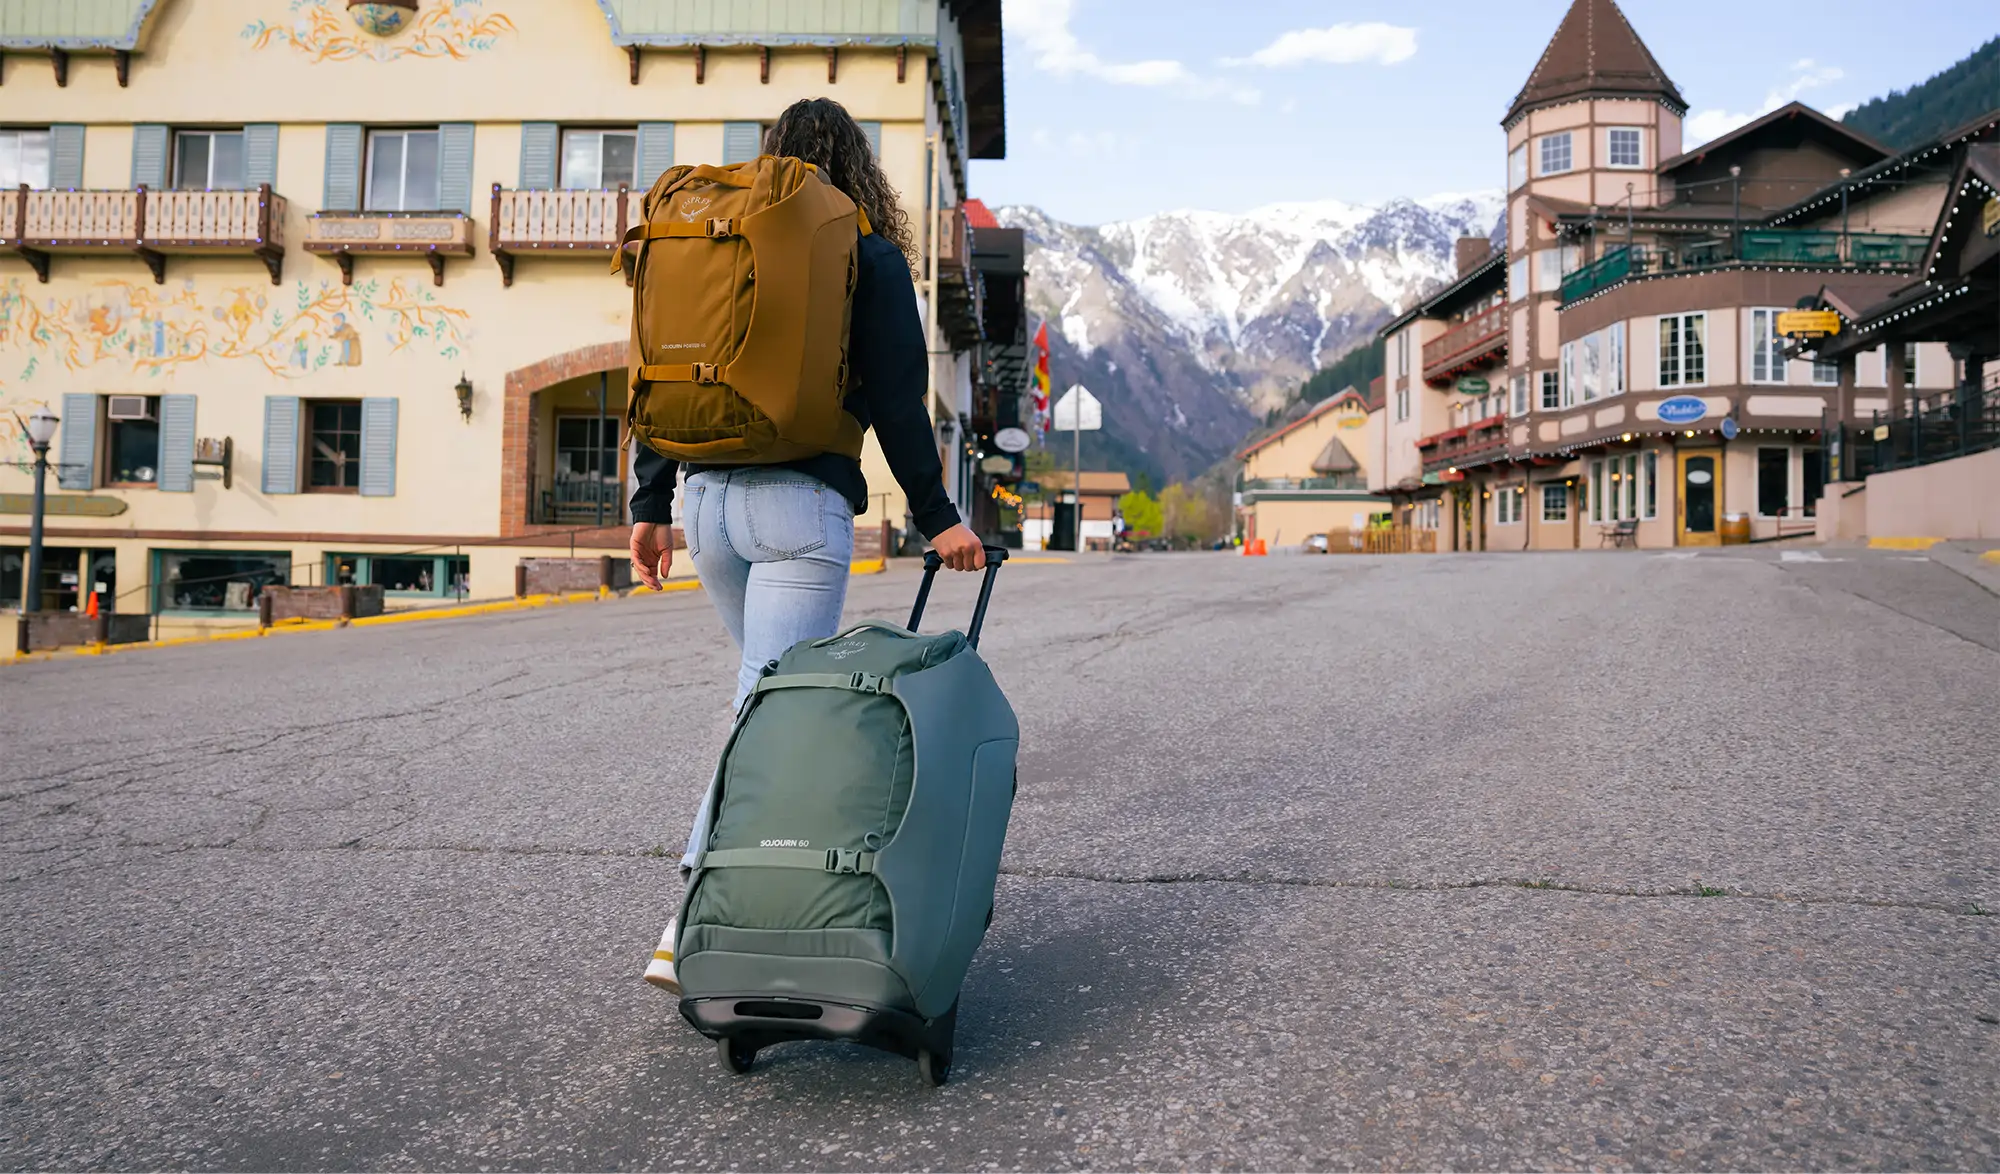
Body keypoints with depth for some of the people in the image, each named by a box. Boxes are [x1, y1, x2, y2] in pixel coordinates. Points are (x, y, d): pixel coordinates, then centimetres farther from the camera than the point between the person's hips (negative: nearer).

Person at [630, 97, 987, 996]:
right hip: (803, 501, -6)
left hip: (707, 498, 6)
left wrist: (651, 505, 16)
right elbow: (896, 399, -5)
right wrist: (936, 517, 0)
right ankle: (689, 935, -9)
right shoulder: (870, 257, 2)